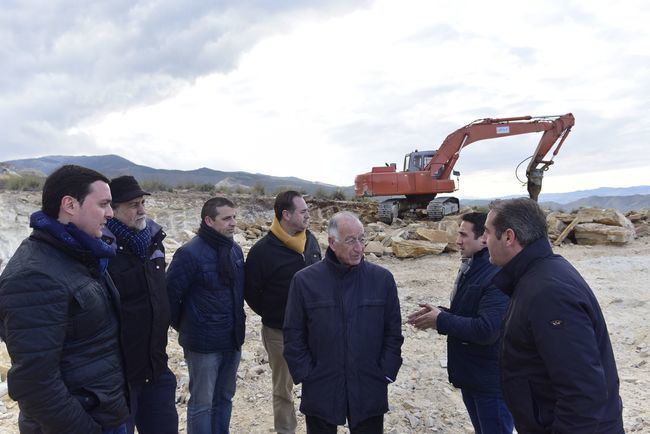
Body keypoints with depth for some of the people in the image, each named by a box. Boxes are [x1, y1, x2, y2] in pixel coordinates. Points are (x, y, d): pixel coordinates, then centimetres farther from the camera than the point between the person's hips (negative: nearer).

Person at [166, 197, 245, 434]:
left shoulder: (235, 249, 4)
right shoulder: (190, 254, -18)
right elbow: (170, 294, -15)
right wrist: (183, 326, -3)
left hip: (233, 341, 6)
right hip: (204, 344, -6)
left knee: (224, 399, 19)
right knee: (202, 403, 8)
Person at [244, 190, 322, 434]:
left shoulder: (310, 241, 0)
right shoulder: (263, 250, -17)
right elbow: (251, 291, -8)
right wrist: (271, 314, -1)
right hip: (280, 332, -4)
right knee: (283, 389, 14)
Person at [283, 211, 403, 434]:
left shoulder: (382, 279, -4)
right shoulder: (304, 280, -6)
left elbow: (393, 332, 3)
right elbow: (293, 335, -1)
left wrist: (386, 372, -1)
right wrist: (306, 374, -5)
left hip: (369, 391, 1)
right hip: (320, 391, 0)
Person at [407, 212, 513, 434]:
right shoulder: (468, 269, 7)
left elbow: (486, 330, -30)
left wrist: (441, 320, -21)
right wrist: (437, 313, -2)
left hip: (491, 380, -9)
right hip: (469, 373, 9)